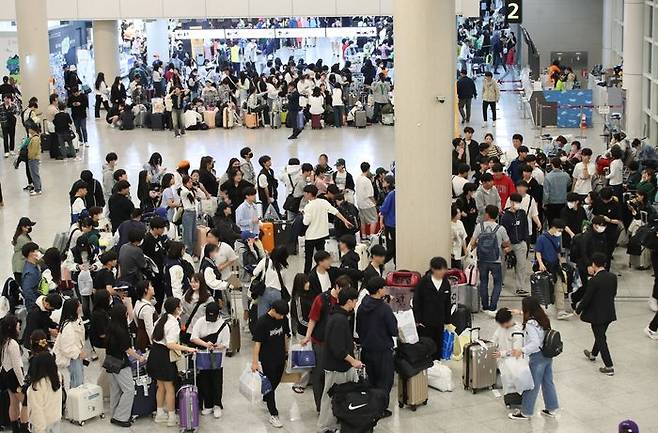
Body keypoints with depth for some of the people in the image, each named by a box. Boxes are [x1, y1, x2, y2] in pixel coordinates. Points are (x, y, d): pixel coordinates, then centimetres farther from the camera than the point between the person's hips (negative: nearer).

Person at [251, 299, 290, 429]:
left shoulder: (283, 319, -2)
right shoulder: (262, 322, -19)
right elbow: (257, 342, -18)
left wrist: (286, 353, 17)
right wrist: (254, 361, -19)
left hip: (280, 358, 6)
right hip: (267, 359, -6)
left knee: (276, 382, 19)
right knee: (270, 385, 1)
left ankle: (265, 399, 46)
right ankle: (273, 414, 6)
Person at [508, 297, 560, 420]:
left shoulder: (530, 324, -23)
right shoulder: (544, 319, 1)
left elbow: (535, 343, -32)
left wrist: (522, 351, -38)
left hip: (537, 357, -8)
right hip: (548, 355, 8)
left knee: (532, 385, 5)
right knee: (548, 382, 18)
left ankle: (525, 412, 17)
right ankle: (551, 409, 28)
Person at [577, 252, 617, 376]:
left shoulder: (594, 281, -23)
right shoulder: (613, 277, -4)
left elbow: (586, 299, -18)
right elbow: (614, 293, 9)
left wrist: (578, 310, -2)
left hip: (597, 315, -7)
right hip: (609, 313, 7)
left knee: (601, 339, 3)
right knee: (601, 335, 26)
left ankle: (609, 367, 3)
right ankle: (593, 354, 50)